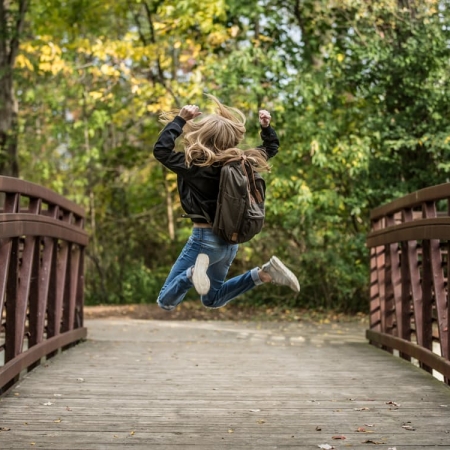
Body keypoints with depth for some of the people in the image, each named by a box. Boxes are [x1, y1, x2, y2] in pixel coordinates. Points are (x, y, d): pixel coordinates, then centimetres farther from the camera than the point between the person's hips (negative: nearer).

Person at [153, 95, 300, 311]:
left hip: (205, 238, -7)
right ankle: (265, 273, 6)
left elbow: (161, 150, -18)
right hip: (230, 239, 7)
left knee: (165, 302, -2)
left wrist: (180, 119, -15)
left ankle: (194, 272, -30)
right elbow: (271, 148, 17)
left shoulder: (196, 165, -19)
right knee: (212, 299, 25)